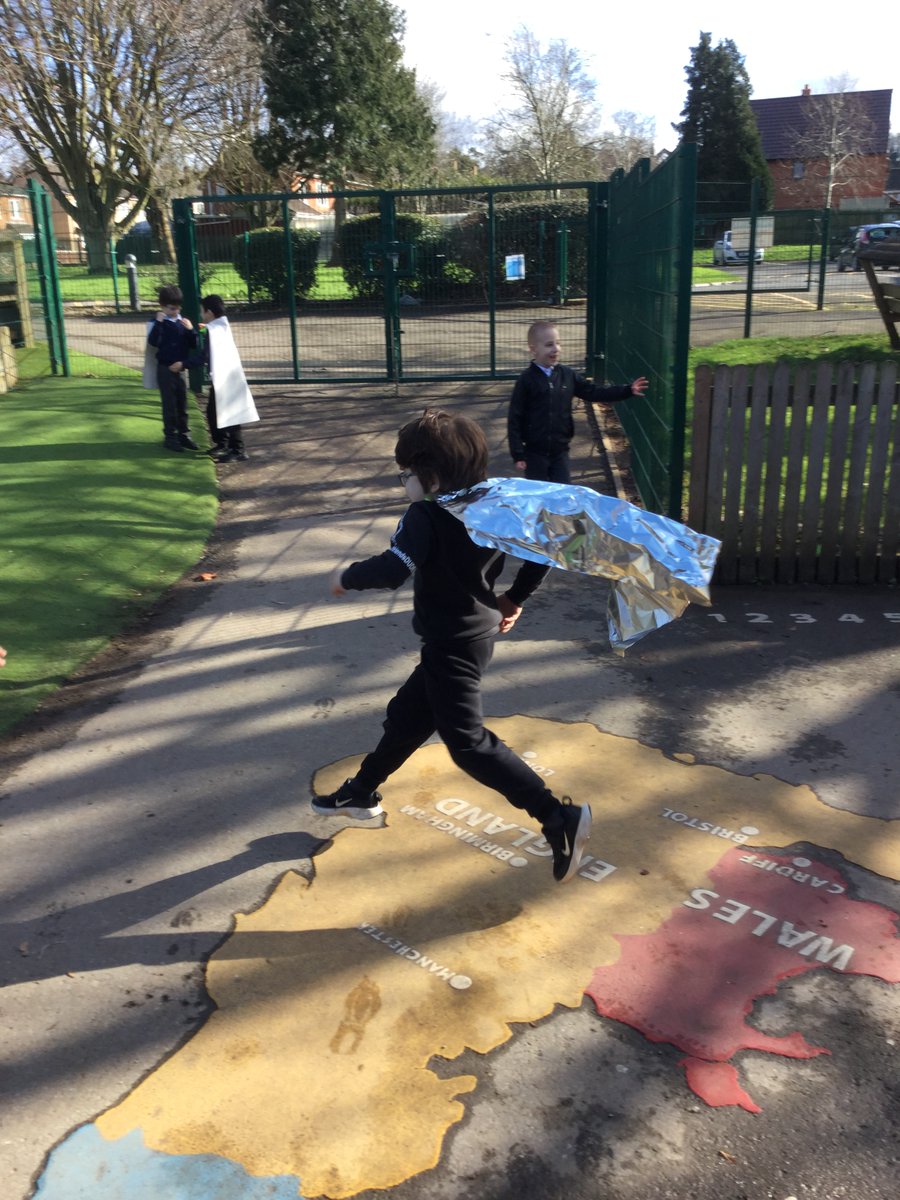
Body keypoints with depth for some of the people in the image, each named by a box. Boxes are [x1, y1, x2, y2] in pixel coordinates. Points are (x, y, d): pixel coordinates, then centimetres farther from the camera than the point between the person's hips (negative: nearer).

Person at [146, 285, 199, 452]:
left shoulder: (183, 322, 5)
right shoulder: (158, 322, -8)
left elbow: (193, 345, 4)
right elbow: (152, 342, -22)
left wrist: (190, 330, -12)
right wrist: (159, 322, -27)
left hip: (181, 368, 4)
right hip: (165, 369, -4)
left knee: (182, 404, 12)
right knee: (169, 405, 1)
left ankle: (184, 434, 22)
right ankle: (170, 437, 9)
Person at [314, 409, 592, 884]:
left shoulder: (426, 515, -21)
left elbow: (394, 568, -35)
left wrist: (347, 577, -16)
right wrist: (514, 600, 16)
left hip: (452, 645, -10)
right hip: (477, 630, 10)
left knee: (467, 741, -4)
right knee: (407, 715, 23)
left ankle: (559, 816, -8)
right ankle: (362, 793, 42)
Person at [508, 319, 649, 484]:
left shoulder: (567, 375, 0)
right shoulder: (526, 380, -11)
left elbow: (593, 392, 6)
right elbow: (515, 419, -10)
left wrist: (627, 390, -2)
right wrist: (517, 453, -12)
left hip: (560, 451, 3)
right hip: (534, 452, -3)